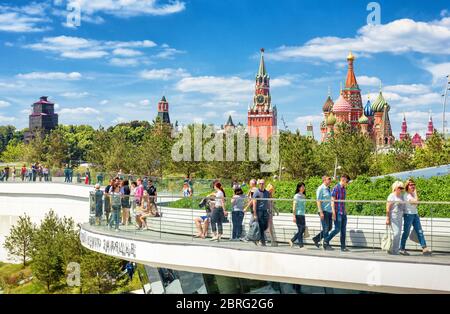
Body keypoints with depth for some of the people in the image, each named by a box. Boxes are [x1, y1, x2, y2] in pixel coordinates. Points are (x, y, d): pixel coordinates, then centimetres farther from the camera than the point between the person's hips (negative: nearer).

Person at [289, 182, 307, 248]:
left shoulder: (303, 196, 14)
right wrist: (294, 216, -14)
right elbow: (294, 206, -9)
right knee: (300, 230, -6)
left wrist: (304, 215, 18)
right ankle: (301, 245, 0)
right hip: (298, 214, -8)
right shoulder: (296, 196, -6)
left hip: (302, 214, 8)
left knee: (303, 229, 6)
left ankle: (292, 240, 19)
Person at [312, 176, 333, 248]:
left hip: (329, 211, 8)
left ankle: (316, 239, 19)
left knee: (329, 228, 10)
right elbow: (318, 201, -13)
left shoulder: (328, 189, 16)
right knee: (326, 228, -6)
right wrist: (321, 212, -20)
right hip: (324, 211, -8)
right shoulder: (321, 189, -8)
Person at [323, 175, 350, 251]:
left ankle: (343, 247, 10)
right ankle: (326, 241, 6)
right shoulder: (336, 188, -9)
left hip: (343, 213, 8)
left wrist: (345, 212, 18)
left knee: (343, 230, 6)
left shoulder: (344, 189, 15)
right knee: (337, 229, -8)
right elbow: (332, 201, -13)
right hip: (338, 213, -8)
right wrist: (334, 213, -18)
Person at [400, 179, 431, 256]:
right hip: (408, 215, -7)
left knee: (420, 231, -1)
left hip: (415, 215, 7)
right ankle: (402, 249, 9)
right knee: (406, 232, -1)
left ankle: (424, 248, -5)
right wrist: (415, 191, -14)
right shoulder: (406, 195, -13)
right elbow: (416, 200, -23)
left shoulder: (413, 194, 12)